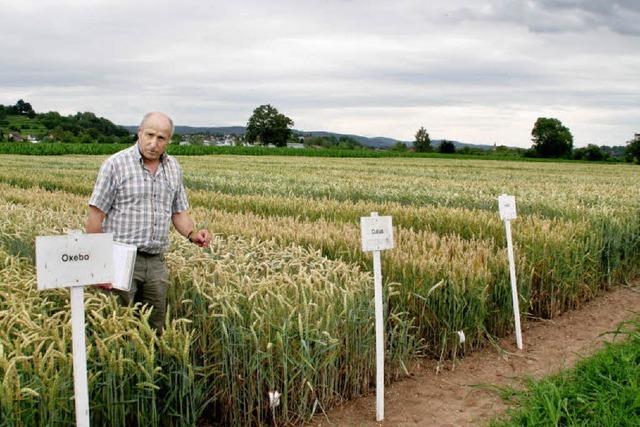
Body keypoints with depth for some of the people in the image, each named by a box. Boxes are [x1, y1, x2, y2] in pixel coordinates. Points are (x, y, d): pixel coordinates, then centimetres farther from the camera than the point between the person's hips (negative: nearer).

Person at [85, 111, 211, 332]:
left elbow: (178, 212, 16)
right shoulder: (116, 164, -7)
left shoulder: (174, 169, 9)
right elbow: (96, 215, -8)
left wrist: (192, 234, -5)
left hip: (156, 263, 5)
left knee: (155, 329, 11)